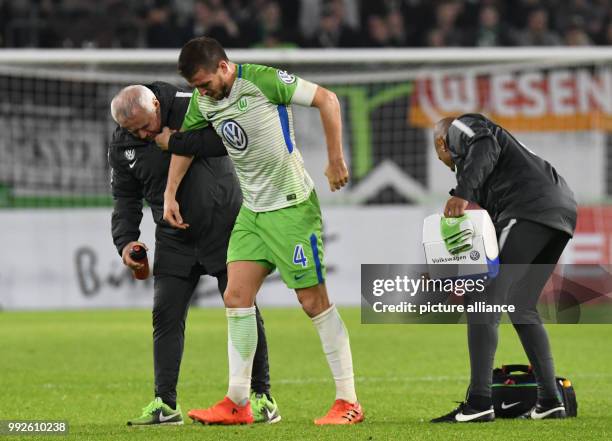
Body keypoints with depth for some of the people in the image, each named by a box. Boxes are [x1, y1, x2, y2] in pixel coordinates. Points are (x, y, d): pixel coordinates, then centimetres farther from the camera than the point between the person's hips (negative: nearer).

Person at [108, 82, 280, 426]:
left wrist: (180, 140, -25)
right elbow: (126, 198, 7)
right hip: (174, 240, 4)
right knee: (166, 316, -4)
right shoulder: (122, 147, -1)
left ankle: (262, 397, 5)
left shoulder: (190, 107, -14)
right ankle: (165, 404, 0)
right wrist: (126, 240, -8)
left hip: (224, 227, -4)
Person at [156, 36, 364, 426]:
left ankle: (348, 402, 1)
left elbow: (326, 100, -16)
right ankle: (238, 403, 8)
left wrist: (336, 159, -15)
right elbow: (184, 142, 21)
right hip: (252, 210, 7)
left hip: (292, 205, -7)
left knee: (314, 301, -5)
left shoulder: (263, 80, -19)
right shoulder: (203, 101, 3)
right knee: (236, 297, 2)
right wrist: (170, 195, 16)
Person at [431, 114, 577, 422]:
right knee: (522, 308, 20)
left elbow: (485, 146, -11)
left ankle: (479, 403, -18)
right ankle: (549, 400, 17)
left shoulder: (460, 128, 14)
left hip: (530, 208, -9)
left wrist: (463, 194, -22)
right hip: (562, 209, 9)